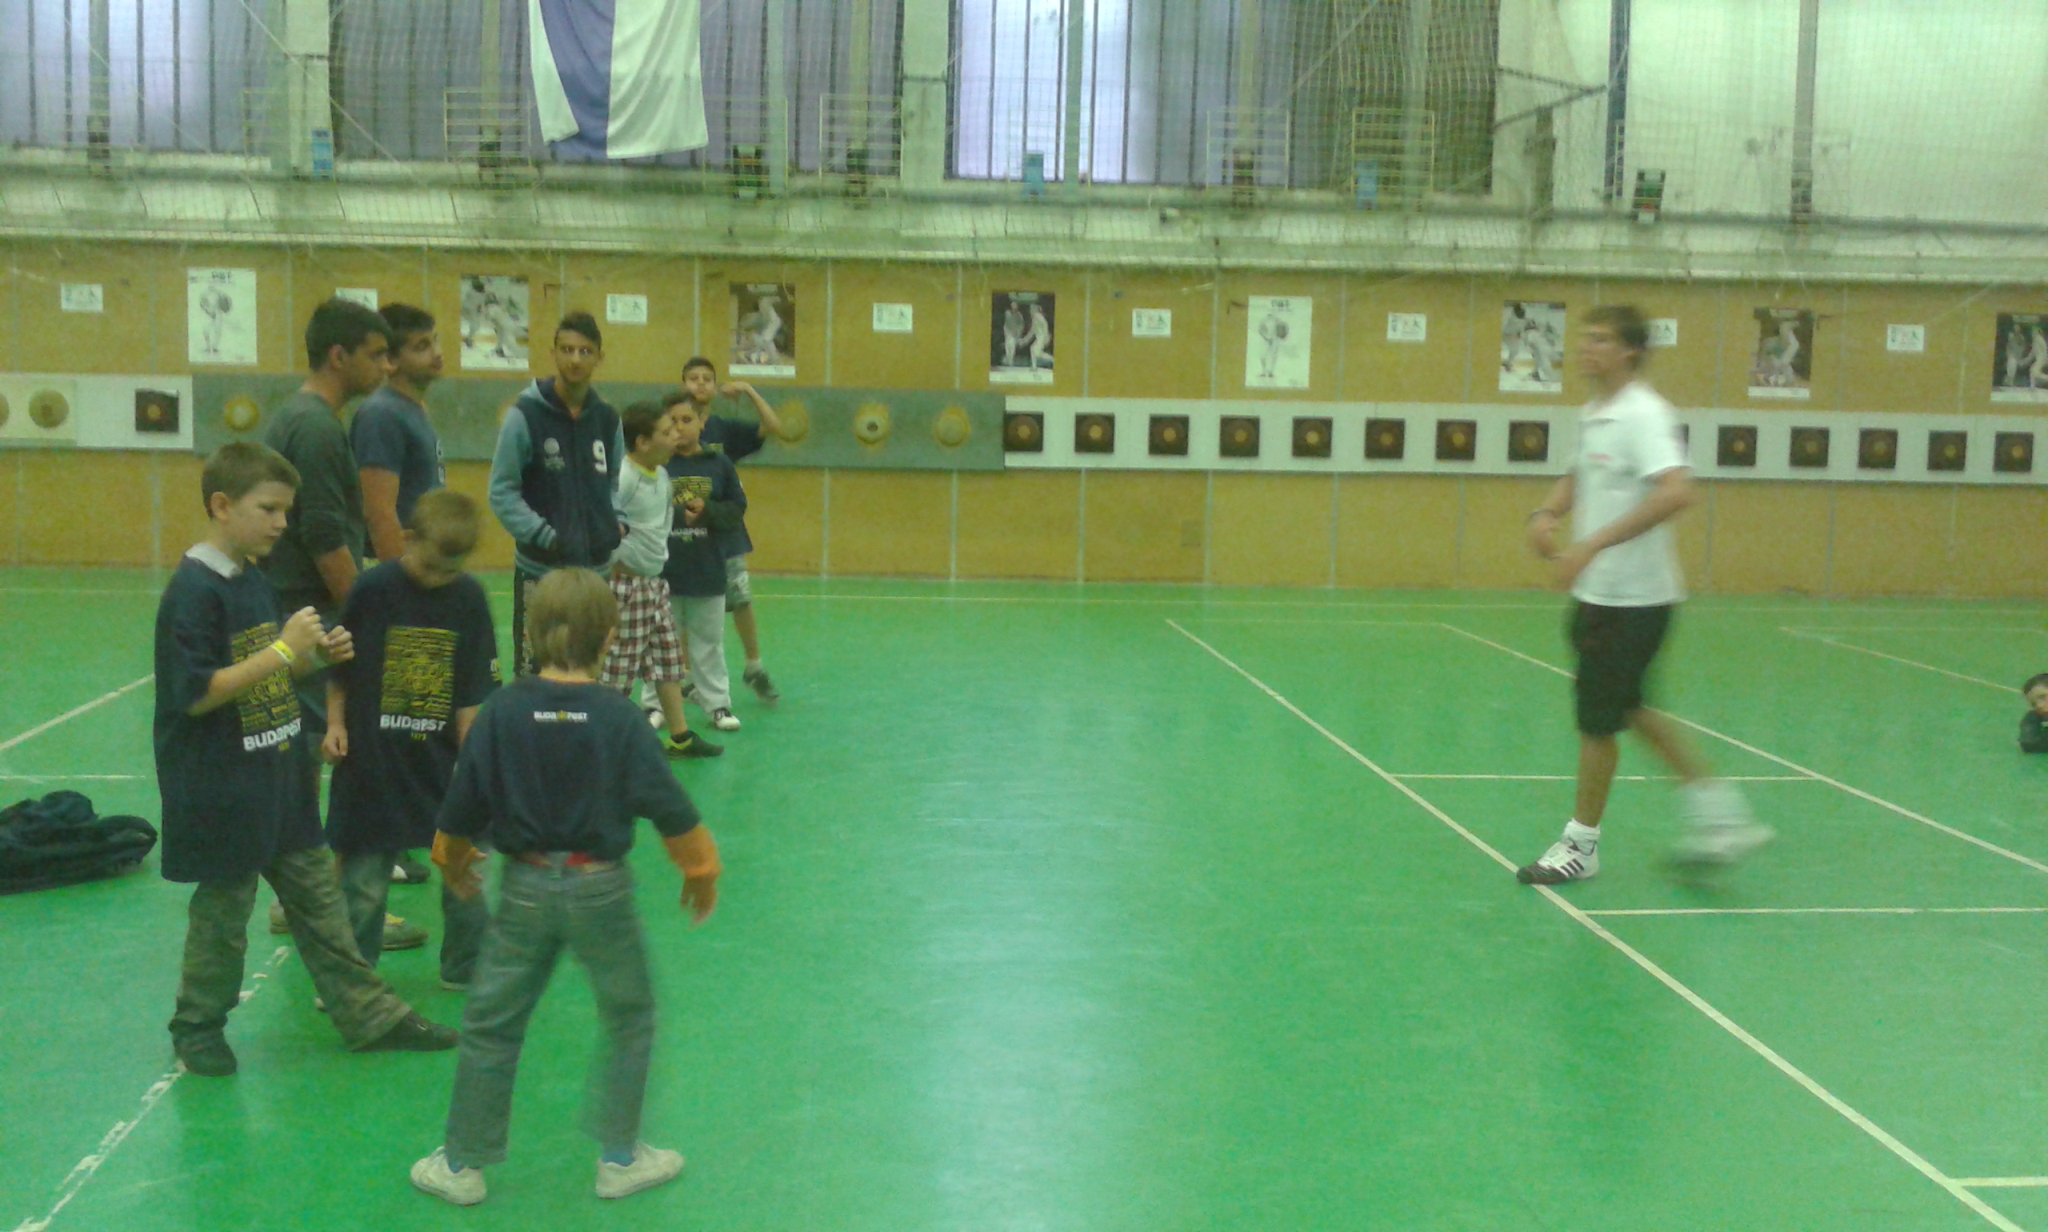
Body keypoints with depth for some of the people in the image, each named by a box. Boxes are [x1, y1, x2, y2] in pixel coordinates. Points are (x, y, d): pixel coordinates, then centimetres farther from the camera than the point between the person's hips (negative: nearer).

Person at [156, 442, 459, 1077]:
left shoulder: (255, 581, 8)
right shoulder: (194, 591, -19)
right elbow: (194, 694, -24)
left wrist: (318, 655, -1)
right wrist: (281, 650, -26)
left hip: (280, 780, 8)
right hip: (222, 792, -8)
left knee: (318, 899, 13)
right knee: (223, 910, 7)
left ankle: (369, 1014, 20)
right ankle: (198, 1026, 27)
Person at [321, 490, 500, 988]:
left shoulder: (469, 598, -2)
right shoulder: (372, 589, -7)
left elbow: (473, 690, 0)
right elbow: (340, 668, 4)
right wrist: (336, 724, -4)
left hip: (442, 760, 2)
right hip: (374, 763, -2)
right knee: (364, 880, 6)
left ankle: (466, 967, 25)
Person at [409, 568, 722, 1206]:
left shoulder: (502, 710, -7)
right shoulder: (617, 717, -12)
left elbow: (464, 802, 0)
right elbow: (668, 806, -8)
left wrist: (454, 859, 20)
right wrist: (699, 868, 8)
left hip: (526, 887, 2)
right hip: (599, 889, -2)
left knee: (491, 1026, 14)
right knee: (629, 1020, 16)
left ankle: (462, 1163, 23)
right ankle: (620, 1158, 22)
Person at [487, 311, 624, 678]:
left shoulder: (607, 418, 7)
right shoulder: (527, 414, -8)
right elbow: (502, 492, -8)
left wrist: (617, 524, 1)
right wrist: (545, 536, -17)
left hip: (597, 568, 5)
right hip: (540, 569, -5)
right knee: (534, 674, 1)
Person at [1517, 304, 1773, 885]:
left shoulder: (1644, 414, -17)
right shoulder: (1594, 415, 10)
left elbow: (1675, 491, -32)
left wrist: (1594, 544, -34)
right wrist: (1547, 513, 5)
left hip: (1632, 598, -9)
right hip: (1599, 593, 9)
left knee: (1598, 718, 1)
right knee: (1627, 710, 18)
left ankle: (1582, 842, 17)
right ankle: (1719, 814, 27)